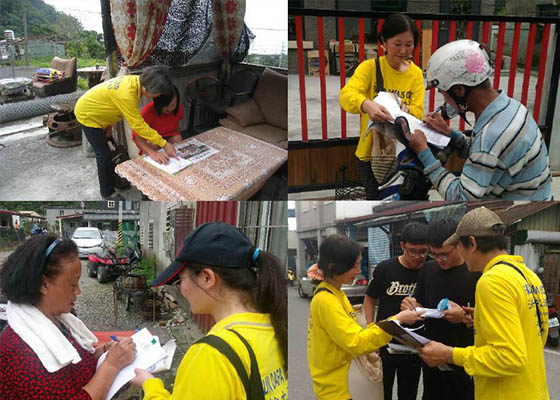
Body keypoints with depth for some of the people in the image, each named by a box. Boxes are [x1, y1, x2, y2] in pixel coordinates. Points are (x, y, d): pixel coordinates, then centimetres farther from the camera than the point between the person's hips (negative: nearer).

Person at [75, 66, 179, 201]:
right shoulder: (126, 94, -39)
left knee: (110, 150, 17)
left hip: (97, 114, 8)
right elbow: (138, 125, -36)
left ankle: (112, 180, 36)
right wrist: (164, 144, -33)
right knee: (104, 155, -2)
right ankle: (107, 192, 14)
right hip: (87, 115, -8)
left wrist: (110, 124, 3)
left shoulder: (135, 80, -13)